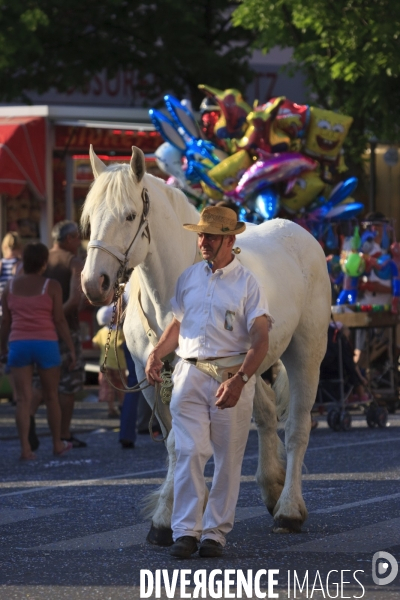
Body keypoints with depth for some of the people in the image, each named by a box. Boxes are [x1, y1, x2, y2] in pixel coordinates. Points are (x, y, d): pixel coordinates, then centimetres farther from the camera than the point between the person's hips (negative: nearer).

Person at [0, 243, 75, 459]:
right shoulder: (51, 286, -3)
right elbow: (59, 321, -5)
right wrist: (71, 349, 0)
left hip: (18, 345, 2)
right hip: (45, 344, -2)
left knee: (24, 399, 0)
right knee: (51, 395, 13)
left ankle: (25, 449, -9)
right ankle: (57, 444, 23)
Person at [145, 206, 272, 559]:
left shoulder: (247, 283, -2)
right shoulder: (188, 279, 11)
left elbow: (260, 340, -9)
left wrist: (239, 380, -22)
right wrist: (156, 354, 1)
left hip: (232, 375, -2)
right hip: (190, 374, 2)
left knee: (228, 460, 3)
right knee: (190, 453, -7)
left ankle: (216, 533, 10)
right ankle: (186, 531, -7)